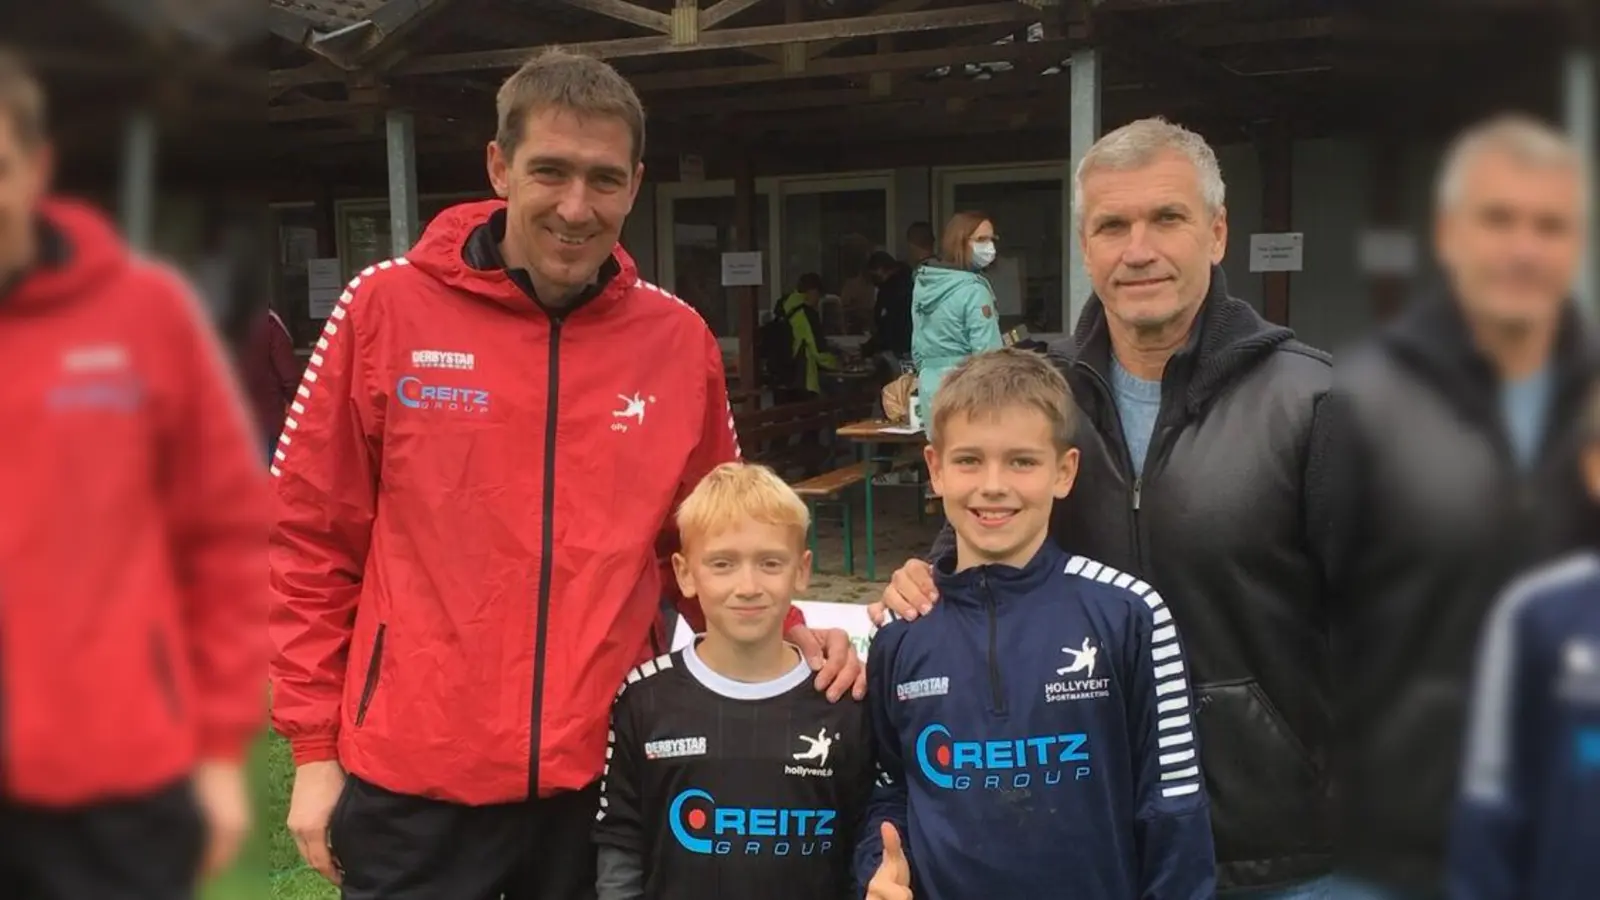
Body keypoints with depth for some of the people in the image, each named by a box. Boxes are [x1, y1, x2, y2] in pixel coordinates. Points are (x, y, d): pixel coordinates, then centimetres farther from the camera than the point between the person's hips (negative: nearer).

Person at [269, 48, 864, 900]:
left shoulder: (678, 338, 0)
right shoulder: (387, 307, -6)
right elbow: (311, 540, -1)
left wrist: (783, 637, -6)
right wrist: (314, 744, -2)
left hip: (605, 772, 2)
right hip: (413, 775, -2)